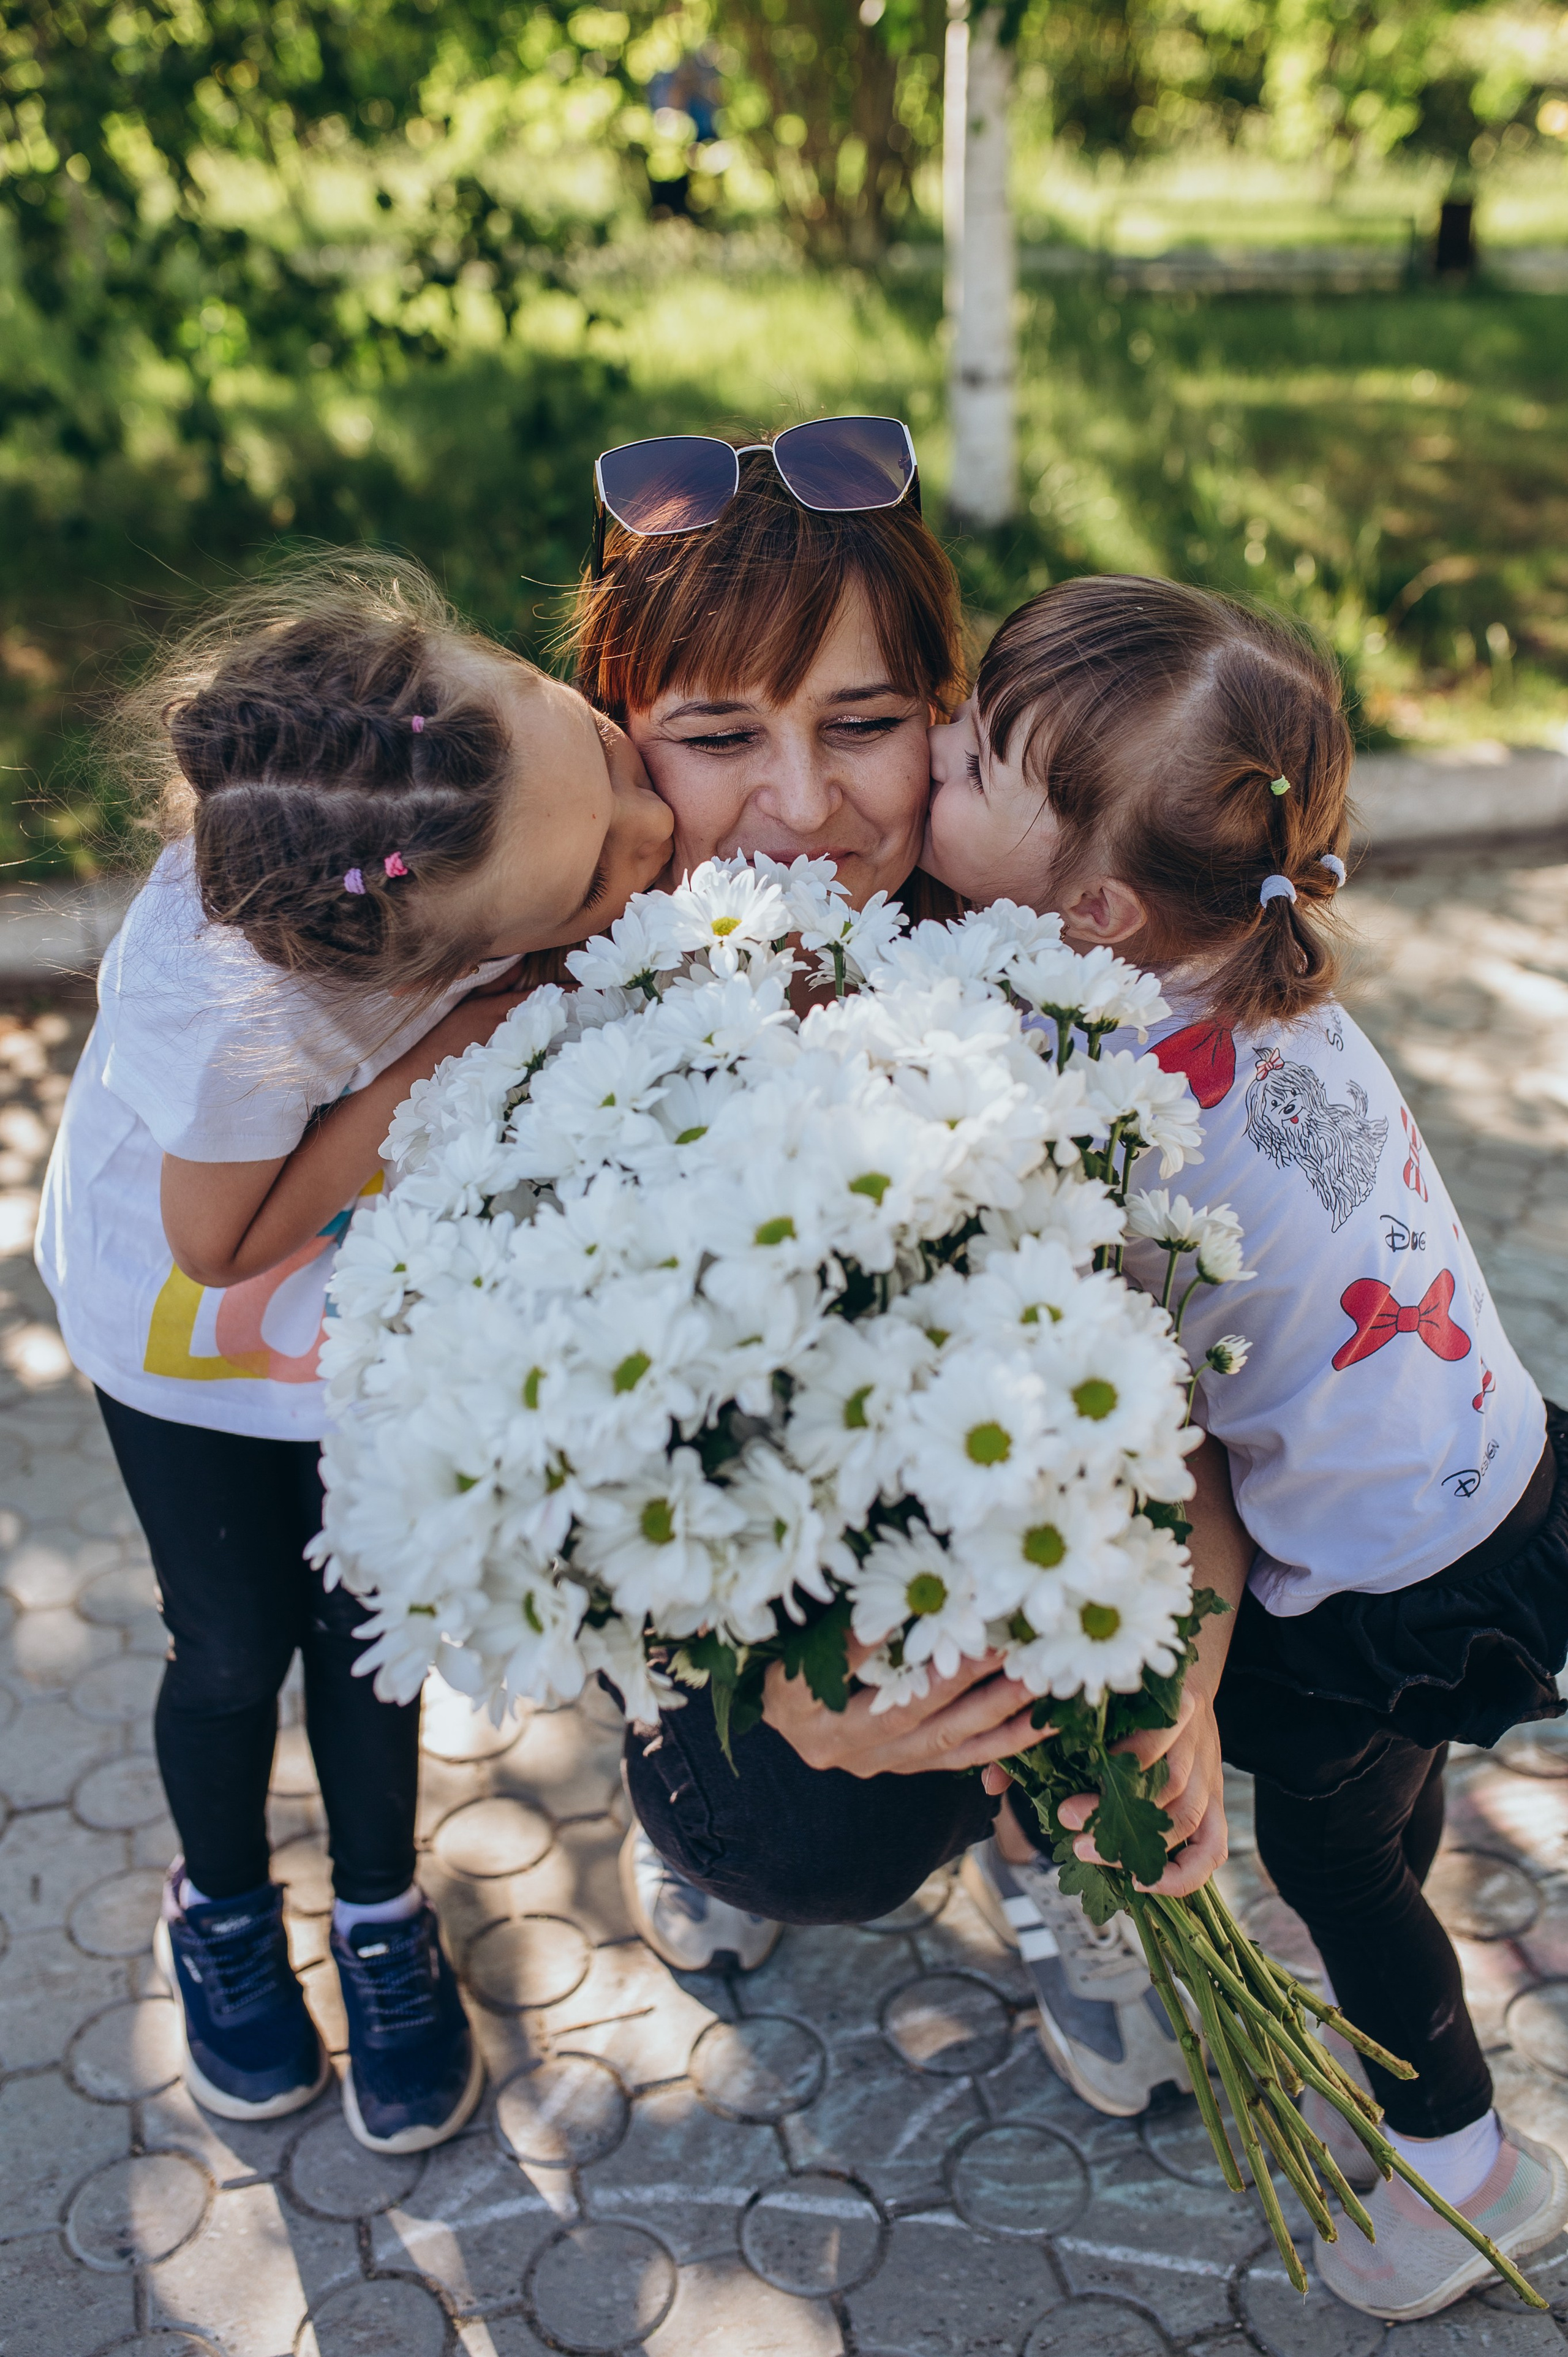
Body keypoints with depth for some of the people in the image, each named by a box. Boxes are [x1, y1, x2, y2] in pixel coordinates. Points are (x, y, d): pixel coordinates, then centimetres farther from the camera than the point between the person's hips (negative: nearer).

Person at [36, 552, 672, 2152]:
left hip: (379, 1301, 3)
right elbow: (220, 1248, -25)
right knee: (236, 1647, 14)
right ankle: (220, 1906, 48)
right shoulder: (232, 1008, -46)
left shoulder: (476, 770, -34)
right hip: (188, 1323, -3)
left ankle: (381, 1916, 44)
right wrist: (422, 1077, -36)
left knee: (366, 1625, 15)